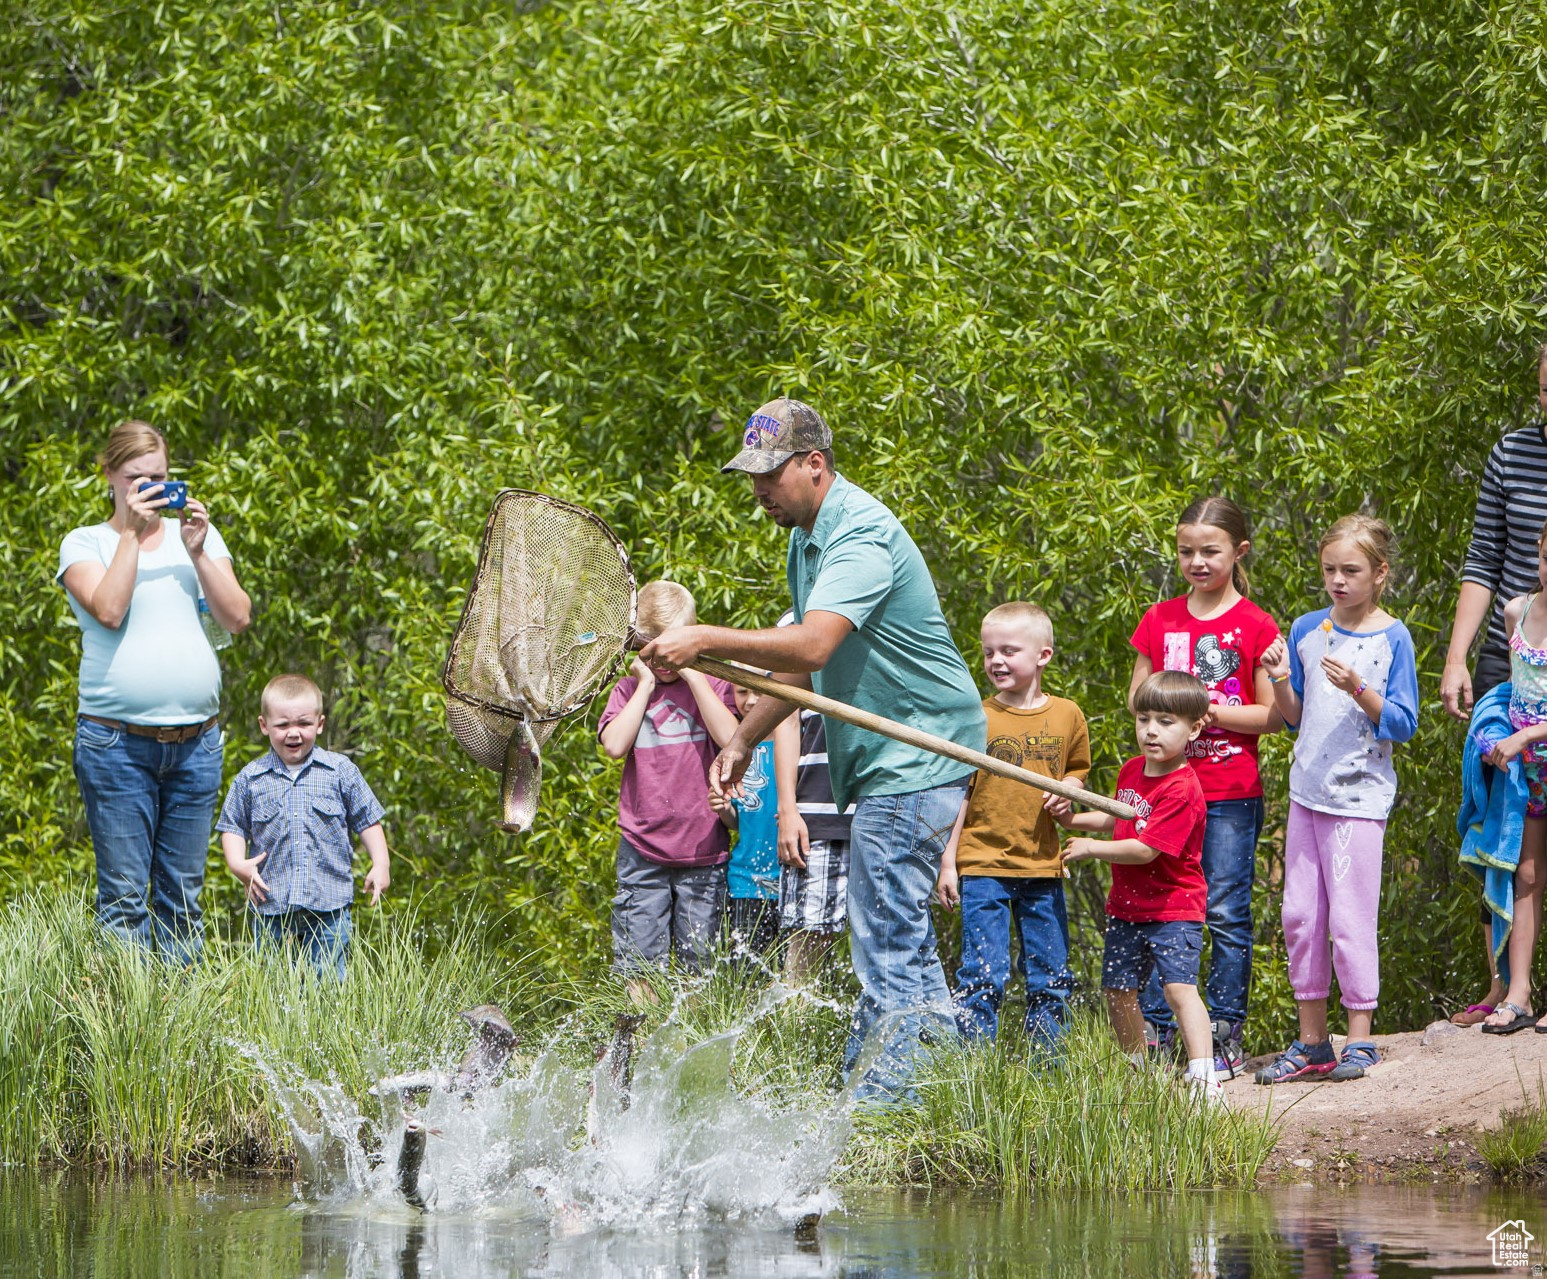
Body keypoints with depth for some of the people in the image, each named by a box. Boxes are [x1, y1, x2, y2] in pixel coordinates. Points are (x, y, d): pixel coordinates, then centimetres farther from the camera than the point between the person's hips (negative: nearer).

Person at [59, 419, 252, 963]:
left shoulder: (199, 535, 13)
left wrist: (196, 550, -6)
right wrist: (131, 533, -11)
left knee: (183, 894, 5)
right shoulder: (85, 542, 4)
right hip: (117, 740, -3)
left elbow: (238, 617, 3)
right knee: (124, 896, -4)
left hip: (195, 742, 3)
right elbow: (107, 610, -13)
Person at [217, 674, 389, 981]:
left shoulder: (340, 771, 3)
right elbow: (233, 826, 10)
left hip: (328, 908, -1)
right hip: (271, 906, 1)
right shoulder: (250, 780, 4)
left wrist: (381, 865, 0)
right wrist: (237, 863, -7)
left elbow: (367, 820, 9)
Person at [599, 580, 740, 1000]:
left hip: (702, 850, -1)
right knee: (640, 962, -3)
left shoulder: (710, 684, 5)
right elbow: (614, 745, -9)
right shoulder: (629, 689, 9)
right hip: (642, 850, 1)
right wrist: (646, 684, -6)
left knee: (698, 965, 3)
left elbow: (729, 737, -14)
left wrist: (691, 674, -11)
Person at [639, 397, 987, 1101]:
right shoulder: (809, 538, 13)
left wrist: (706, 639, -34)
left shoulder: (862, 537, -20)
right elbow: (804, 664, 22)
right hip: (881, 760, 11)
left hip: (912, 764, -11)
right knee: (900, 938, 17)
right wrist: (743, 739, 15)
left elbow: (811, 647, -33)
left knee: (886, 946, -10)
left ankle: (875, 1107, -9)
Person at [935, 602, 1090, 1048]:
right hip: (983, 865, -3)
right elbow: (959, 793, 1)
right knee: (983, 976, -6)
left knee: (1049, 977, 8)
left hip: (1042, 866, 3)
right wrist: (947, 861, -2)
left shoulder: (1067, 716, 5)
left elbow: (1077, 770, 21)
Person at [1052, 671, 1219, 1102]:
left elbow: (1144, 849, -25)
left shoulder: (1181, 791, -21)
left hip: (1174, 908, -9)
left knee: (1179, 986, -20)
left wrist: (1091, 849, -14)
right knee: (1118, 990, 13)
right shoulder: (1132, 771, 7)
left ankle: (1205, 1078, -25)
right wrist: (1074, 819, 11)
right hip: (1127, 907, 9)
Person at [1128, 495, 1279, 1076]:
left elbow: (1272, 715, -3)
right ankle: (1156, 1034, 10)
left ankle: (1227, 1034, 5)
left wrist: (1213, 711, -15)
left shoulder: (1254, 626, -2)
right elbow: (1136, 697, 14)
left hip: (1231, 794, -3)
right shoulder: (1160, 620, 9)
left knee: (1226, 913, -2)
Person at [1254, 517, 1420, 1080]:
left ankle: (1360, 1039, 1)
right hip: (1307, 790, 5)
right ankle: (1310, 1042, 15)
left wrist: (1358, 689, -21)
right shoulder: (1307, 631, 9)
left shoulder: (1392, 638, -5)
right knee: (1300, 914, 6)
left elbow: (1402, 724, -7)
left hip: (1359, 796, -5)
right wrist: (1281, 682, -4)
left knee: (1349, 917, -8)